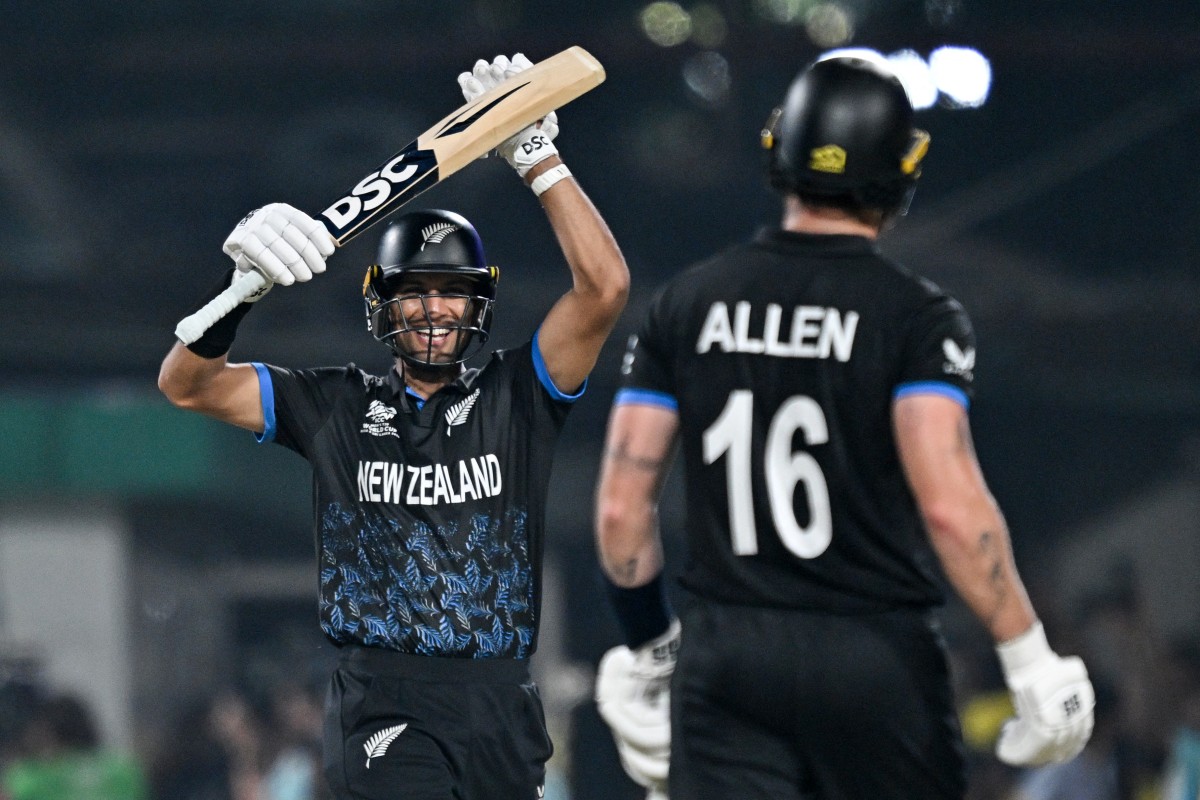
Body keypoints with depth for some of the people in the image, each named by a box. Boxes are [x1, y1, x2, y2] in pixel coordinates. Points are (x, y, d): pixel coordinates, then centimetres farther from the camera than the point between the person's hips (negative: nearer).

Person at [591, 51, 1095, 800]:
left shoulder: (687, 304, 5)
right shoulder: (917, 316, -7)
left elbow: (622, 506, 3)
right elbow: (949, 504, -20)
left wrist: (647, 651, 17)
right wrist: (1031, 660, -13)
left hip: (722, 655, 3)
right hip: (879, 655, -3)